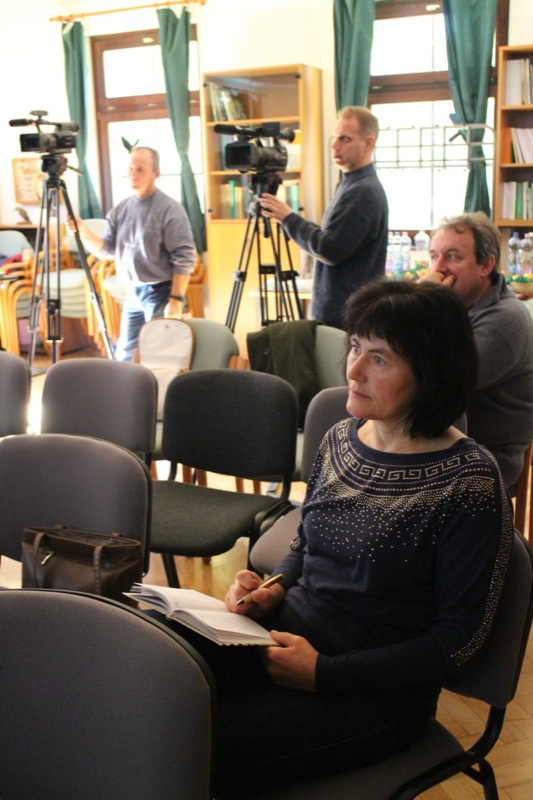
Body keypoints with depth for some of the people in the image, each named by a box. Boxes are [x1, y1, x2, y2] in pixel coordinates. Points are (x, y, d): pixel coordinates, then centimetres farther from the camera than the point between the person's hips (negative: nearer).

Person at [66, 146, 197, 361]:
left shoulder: (170, 210, -13)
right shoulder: (121, 209, 8)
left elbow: (184, 259, -16)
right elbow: (106, 248, 7)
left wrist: (176, 299, -20)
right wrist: (83, 231, -11)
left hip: (160, 293, -7)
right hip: (133, 293, 7)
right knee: (125, 355, 13)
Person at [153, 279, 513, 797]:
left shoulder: (470, 485, -16)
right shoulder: (340, 440, 4)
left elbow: (460, 638, -13)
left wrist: (324, 673, -17)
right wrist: (273, 588, -3)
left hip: (373, 695, -5)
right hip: (285, 635, 6)